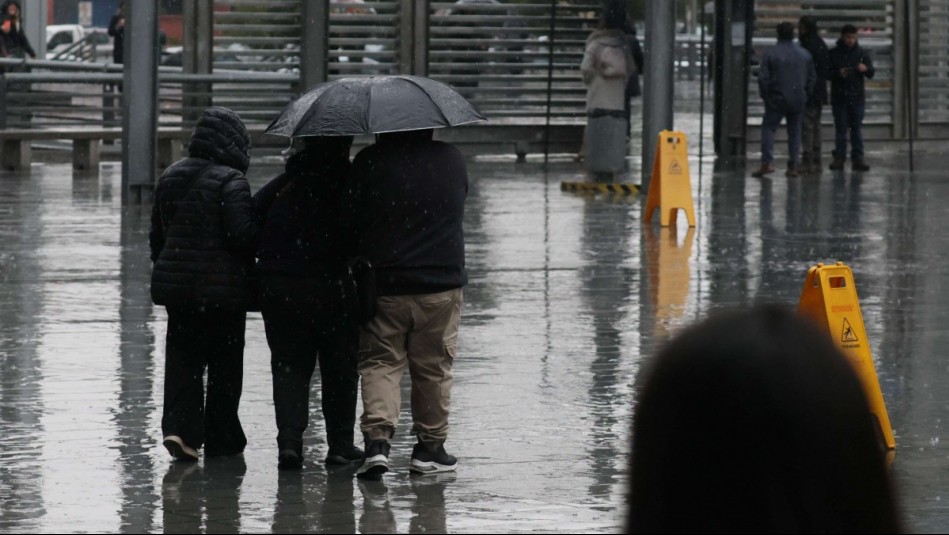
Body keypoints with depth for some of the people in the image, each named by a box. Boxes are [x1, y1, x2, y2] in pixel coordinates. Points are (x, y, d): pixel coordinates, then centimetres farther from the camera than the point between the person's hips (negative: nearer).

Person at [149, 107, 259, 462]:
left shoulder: (170, 178, 9)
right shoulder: (230, 182, -14)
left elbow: (157, 235, 16)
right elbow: (243, 235, -20)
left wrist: (164, 270, 26)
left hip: (176, 285, 5)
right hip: (223, 287, -5)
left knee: (182, 358, 7)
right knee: (225, 364, 6)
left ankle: (179, 426, -11)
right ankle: (221, 438, 12)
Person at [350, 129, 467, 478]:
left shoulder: (369, 162, -8)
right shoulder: (452, 160, 1)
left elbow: (352, 222, -4)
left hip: (384, 284, -1)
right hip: (443, 282, 2)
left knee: (380, 362, 5)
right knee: (434, 368, 11)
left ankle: (377, 440, -11)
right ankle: (430, 447, 16)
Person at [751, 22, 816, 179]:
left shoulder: (770, 54, -8)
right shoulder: (805, 54, 4)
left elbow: (763, 78, -9)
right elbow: (812, 77, 8)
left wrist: (766, 96, 3)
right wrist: (805, 96, 16)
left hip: (777, 100, -3)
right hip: (798, 101, 3)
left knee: (768, 128, 3)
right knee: (794, 131, 10)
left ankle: (767, 163, -10)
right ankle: (793, 167, 8)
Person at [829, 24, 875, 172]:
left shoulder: (861, 53, 7)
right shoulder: (834, 53, 3)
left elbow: (871, 74, 7)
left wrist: (866, 69, -16)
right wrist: (838, 74, -17)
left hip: (857, 96, 1)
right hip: (839, 97, -1)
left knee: (857, 129, 1)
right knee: (841, 129, 0)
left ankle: (858, 158, 1)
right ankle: (839, 158, 4)